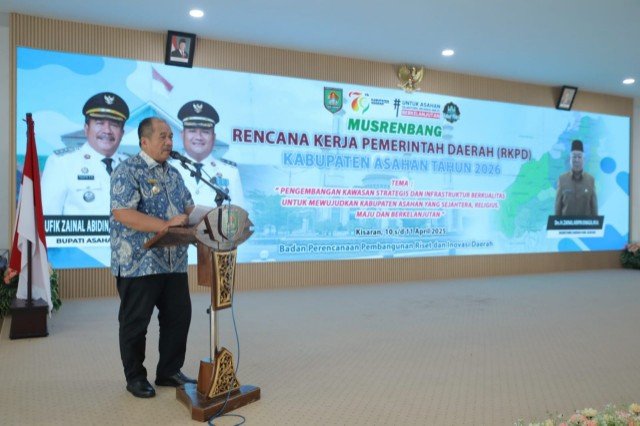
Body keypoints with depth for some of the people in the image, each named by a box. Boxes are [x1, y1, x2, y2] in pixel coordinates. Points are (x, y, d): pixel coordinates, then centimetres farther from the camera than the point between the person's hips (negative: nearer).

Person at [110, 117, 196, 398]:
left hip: (174, 262, 7)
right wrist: (166, 225, -27)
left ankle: (169, 371, 27)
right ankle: (135, 377, 24)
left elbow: (188, 208, 18)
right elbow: (122, 213, -22)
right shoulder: (128, 171, -11)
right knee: (135, 322, 7)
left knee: (178, 316, 11)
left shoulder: (173, 173, 14)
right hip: (138, 263, -7)